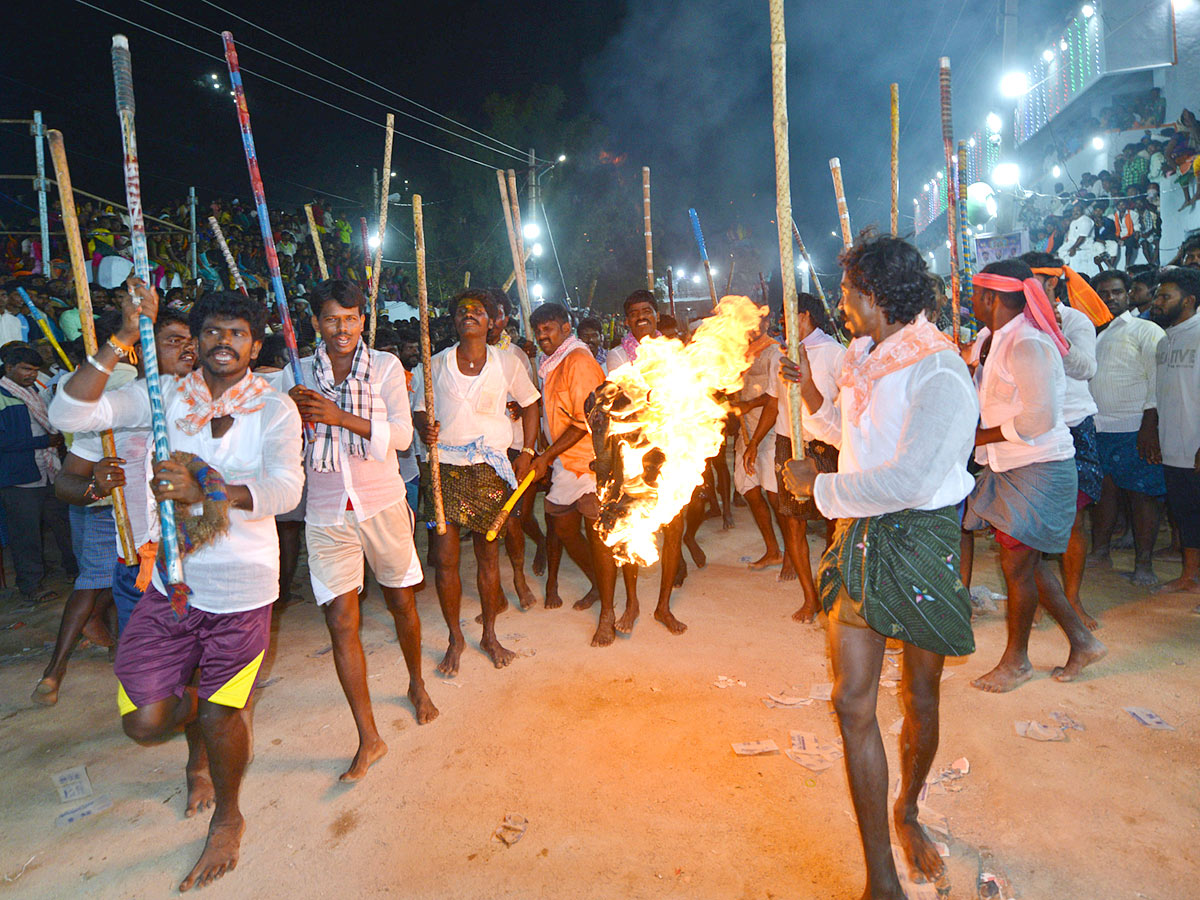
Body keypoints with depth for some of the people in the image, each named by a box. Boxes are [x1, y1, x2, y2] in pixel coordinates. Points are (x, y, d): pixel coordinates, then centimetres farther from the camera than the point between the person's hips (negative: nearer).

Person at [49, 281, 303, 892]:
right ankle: (199, 732, 44)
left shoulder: (274, 408, -7)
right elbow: (68, 414, -11)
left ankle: (227, 819, 36)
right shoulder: (166, 395, 1)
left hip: (241, 588, -3)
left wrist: (205, 491, -37)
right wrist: (124, 338, -17)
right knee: (144, 721, 5)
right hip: (172, 582, 3)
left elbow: (285, 487, -22)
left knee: (219, 715, 6)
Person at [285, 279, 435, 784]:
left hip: (382, 505, -1)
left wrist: (341, 417, -23)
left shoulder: (385, 366, -1)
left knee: (401, 603, 13)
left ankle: (417, 684, 42)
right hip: (327, 514, 1)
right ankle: (368, 739, 8)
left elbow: (402, 434, -11)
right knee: (340, 621, -3)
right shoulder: (300, 373, 4)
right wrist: (294, 415, -14)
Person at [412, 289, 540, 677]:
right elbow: (420, 409, 9)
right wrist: (425, 427, -15)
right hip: (445, 467, 0)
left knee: (488, 554, 8)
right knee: (444, 558, -2)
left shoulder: (506, 363, 4)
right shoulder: (436, 364, 4)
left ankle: (490, 636, 25)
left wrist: (527, 452, 6)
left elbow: (529, 403, 14)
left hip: (490, 468, 0)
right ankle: (455, 638, 18)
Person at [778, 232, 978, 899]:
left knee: (921, 699, 14)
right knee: (853, 701, -1)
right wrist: (817, 399, 13)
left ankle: (908, 813, 43)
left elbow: (908, 481, -28)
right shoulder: (867, 359, 8)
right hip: (861, 539, 6)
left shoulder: (940, 375, -18)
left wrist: (820, 486, -16)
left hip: (922, 542, -6)